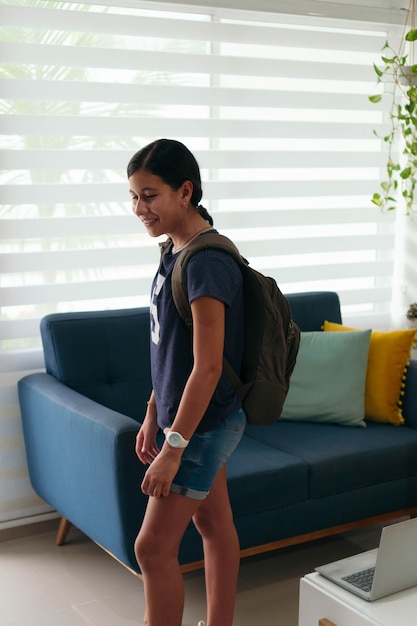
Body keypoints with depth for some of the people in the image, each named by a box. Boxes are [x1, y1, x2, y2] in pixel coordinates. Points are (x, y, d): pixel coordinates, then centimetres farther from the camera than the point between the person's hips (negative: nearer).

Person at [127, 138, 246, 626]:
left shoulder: (207, 263, -24)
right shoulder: (176, 253, 6)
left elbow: (207, 366, -26)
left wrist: (173, 448, -25)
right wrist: (152, 415, 16)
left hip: (205, 424, -9)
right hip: (200, 419, 9)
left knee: (153, 546, -1)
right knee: (214, 524, 19)